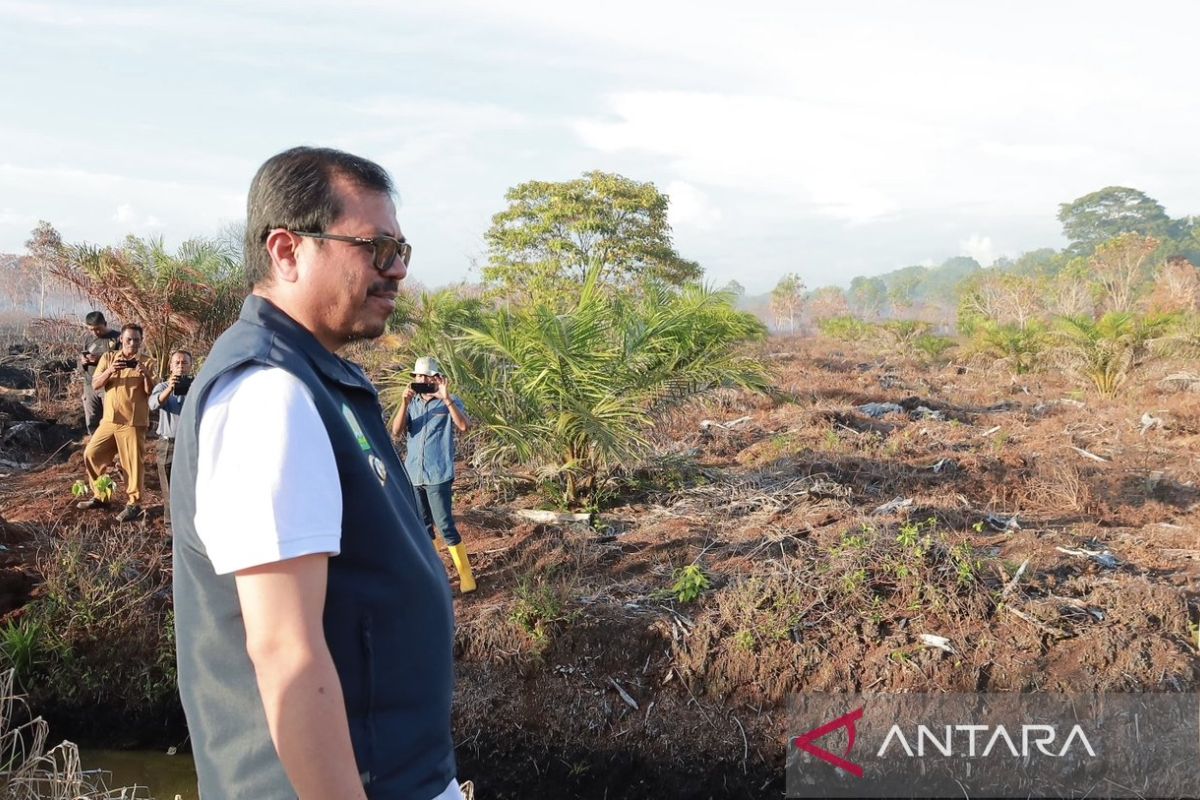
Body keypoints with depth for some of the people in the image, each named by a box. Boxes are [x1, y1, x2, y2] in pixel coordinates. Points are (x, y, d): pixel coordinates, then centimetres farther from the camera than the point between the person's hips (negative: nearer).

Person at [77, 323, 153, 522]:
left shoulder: (144, 364, -1)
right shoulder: (108, 358, 7)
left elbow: (151, 393, -8)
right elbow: (95, 385, 0)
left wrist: (146, 375, -24)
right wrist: (109, 371, -17)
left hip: (133, 422, -4)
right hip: (109, 420, 5)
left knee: (133, 463, -3)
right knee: (92, 454, 9)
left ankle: (134, 504, 5)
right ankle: (100, 496, 23)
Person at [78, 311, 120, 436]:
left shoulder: (117, 337, -3)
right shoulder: (88, 340, 15)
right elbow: (81, 367, 20)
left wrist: (101, 359, -20)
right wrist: (83, 362, -4)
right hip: (90, 387, 6)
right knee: (91, 423, 9)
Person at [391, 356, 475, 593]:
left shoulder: (449, 402, -2)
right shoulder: (412, 404, 9)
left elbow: (464, 426, -20)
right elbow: (396, 431, -4)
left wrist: (446, 398, -25)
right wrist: (404, 402, -15)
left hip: (438, 474, -5)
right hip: (413, 474, 5)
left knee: (445, 525, -8)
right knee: (423, 525, 13)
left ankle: (466, 574, 0)